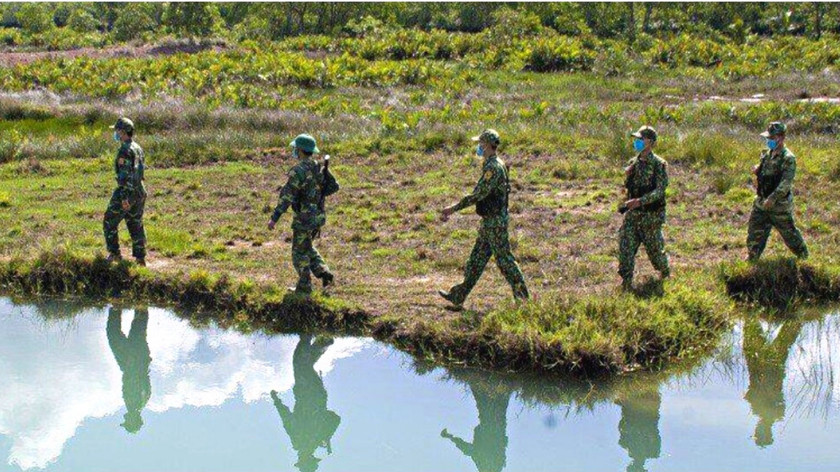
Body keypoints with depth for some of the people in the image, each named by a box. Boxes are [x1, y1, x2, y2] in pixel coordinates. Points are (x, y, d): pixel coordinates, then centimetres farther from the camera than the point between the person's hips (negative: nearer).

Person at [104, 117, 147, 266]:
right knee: (136, 225, 11)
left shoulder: (125, 150, -18)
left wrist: (124, 197, -25)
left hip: (126, 192, -8)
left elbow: (125, 175, -23)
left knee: (110, 222, 6)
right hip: (139, 191, 8)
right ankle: (140, 258, 10)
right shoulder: (137, 148, 11)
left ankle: (114, 253, 6)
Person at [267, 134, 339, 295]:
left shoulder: (298, 171, -22)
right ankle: (324, 274, 14)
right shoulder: (318, 167, 3)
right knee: (307, 248, 25)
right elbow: (334, 186, 11)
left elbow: (286, 197, -26)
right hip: (318, 215, 8)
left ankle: (304, 287, 17)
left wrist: (274, 218, -24)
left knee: (299, 253, 9)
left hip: (304, 218, -8)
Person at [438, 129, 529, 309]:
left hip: (495, 222, -10)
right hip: (490, 221, 10)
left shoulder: (494, 167, -20)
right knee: (476, 259, 12)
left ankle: (522, 296, 7)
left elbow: (478, 194, -24)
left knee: (504, 258, -2)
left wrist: (453, 208, -20)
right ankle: (458, 296, 17)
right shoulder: (491, 165, 13)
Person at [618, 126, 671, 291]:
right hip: (632, 214, 5)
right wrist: (627, 176, -6)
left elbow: (660, 190, -18)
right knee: (626, 246, -7)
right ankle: (626, 282, -4)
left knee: (654, 249, 9)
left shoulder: (659, 164, -10)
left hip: (651, 215, -5)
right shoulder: (634, 162, 9)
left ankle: (666, 272, 37)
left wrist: (640, 201, -30)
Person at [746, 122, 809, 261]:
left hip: (780, 204, -7)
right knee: (755, 231, 9)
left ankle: (803, 255, 29)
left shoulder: (788, 158, -18)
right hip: (762, 201, 7)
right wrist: (758, 170, -3)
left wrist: (772, 198, -33)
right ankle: (752, 258, 21)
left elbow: (786, 183, -26)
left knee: (788, 232, 9)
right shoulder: (767, 154, 6)